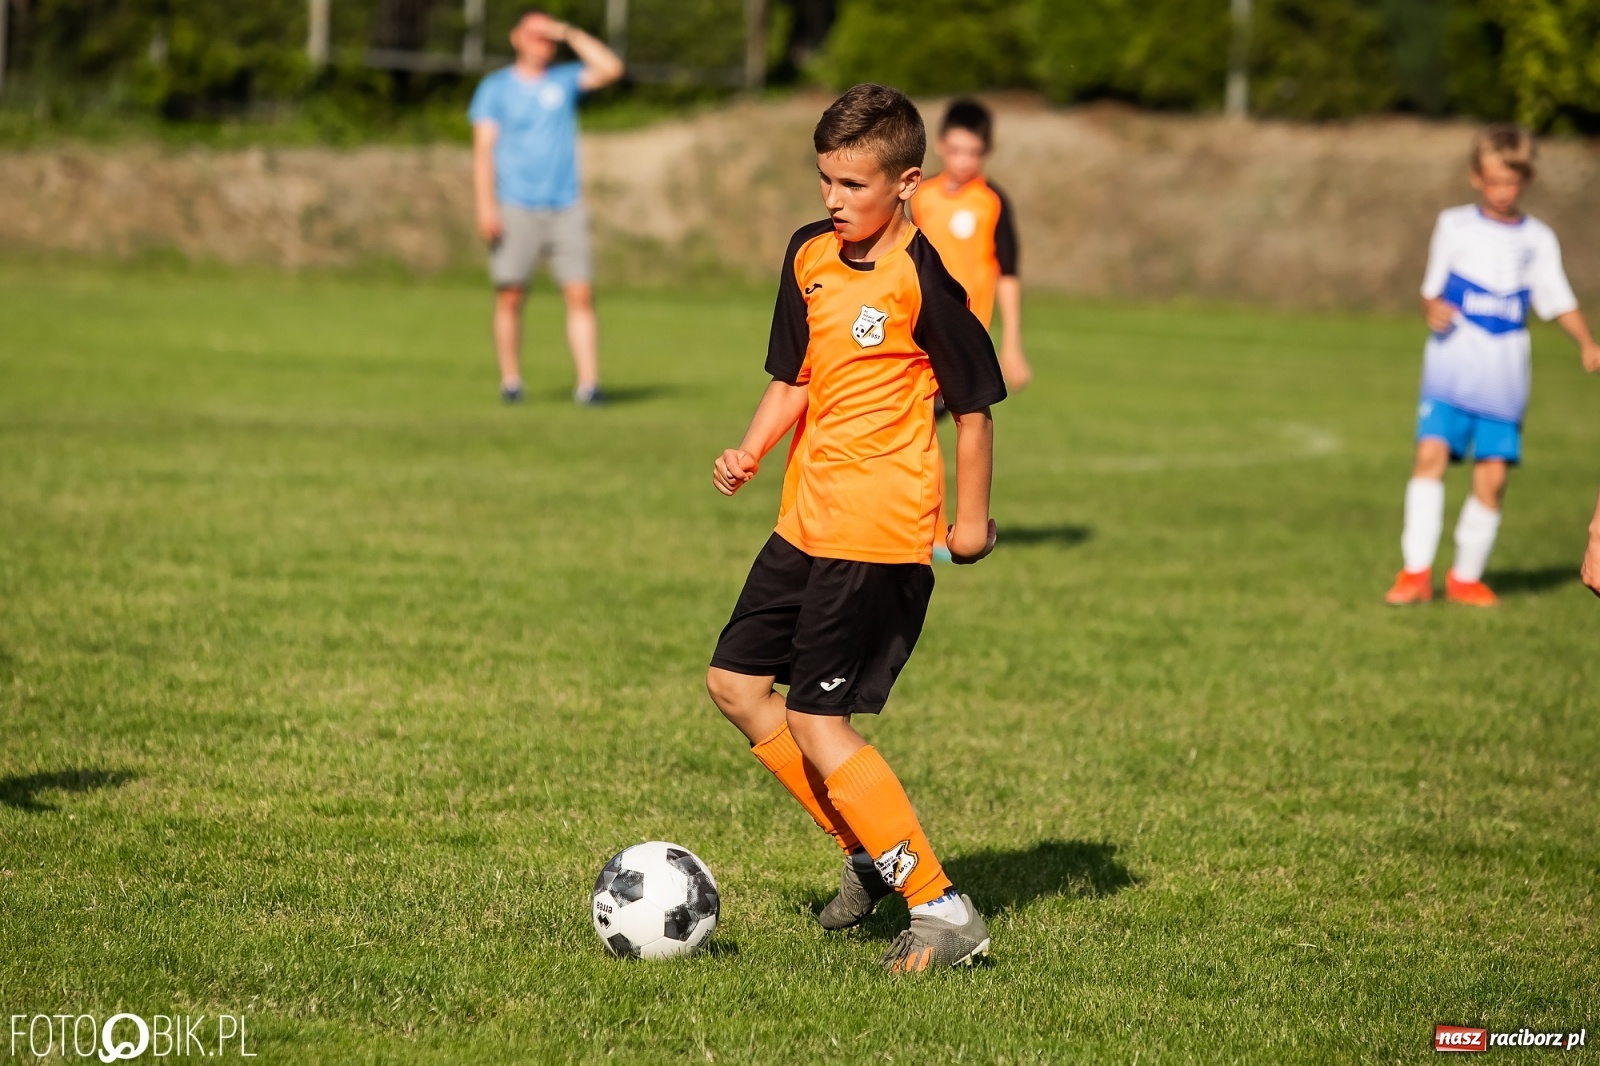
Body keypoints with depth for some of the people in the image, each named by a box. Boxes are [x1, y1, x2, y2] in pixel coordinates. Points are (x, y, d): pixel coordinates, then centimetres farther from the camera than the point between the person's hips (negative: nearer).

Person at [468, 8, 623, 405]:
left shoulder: (566, 79, 12)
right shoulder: (495, 88, 7)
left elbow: (611, 68, -3)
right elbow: (483, 148, 0)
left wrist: (569, 33, -1)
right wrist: (485, 205, -11)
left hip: (566, 208, 1)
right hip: (515, 207, -1)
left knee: (580, 295, -8)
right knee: (510, 297, -3)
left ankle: (588, 383, -10)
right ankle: (510, 380, 7)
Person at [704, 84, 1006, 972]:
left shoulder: (921, 278, -16)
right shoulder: (810, 256, 7)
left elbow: (975, 401, -10)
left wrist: (971, 518, -5)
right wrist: (751, 452, 1)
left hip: (879, 532, -9)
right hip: (806, 521, 9)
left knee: (815, 722, -11)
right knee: (736, 682, 14)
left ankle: (942, 909, -7)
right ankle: (870, 853, 24)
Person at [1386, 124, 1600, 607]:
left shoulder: (1537, 239, 11)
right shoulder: (1455, 226, 8)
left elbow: (1559, 300, 12)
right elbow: (1432, 289, 10)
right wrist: (1433, 310, -12)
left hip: (1505, 372, 1)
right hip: (1452, 363, -1)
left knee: (1493, 474, -3)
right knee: (1431, 452, -17)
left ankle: (1466, 576, 12)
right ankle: (1417, 571, -14)